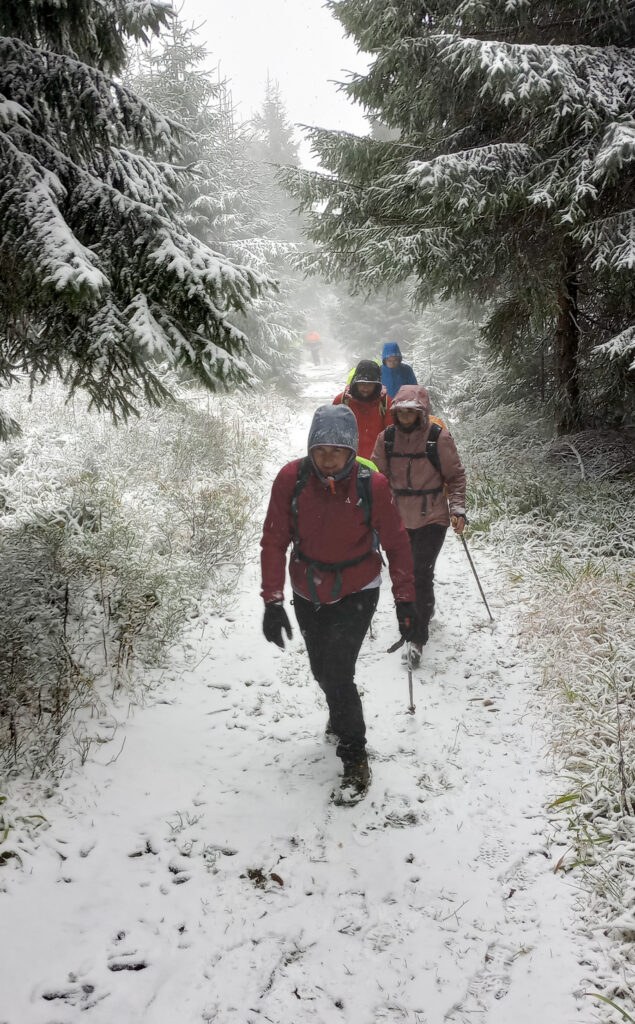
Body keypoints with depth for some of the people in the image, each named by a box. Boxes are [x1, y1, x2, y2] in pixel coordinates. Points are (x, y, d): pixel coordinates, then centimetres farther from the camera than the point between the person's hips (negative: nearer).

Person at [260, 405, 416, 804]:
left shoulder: (372, 485, -20)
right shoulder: (291, 479, -17)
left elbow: (397, 545, -8)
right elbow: (274, 542, -11)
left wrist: (405, 602, -6)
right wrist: (273, 602, -16)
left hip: (356, 593, -3)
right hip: (308, 594, 3)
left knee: (337, 673, -14)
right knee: (322, 670, 19)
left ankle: (355, 761, 4)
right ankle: (342, 715, 52)